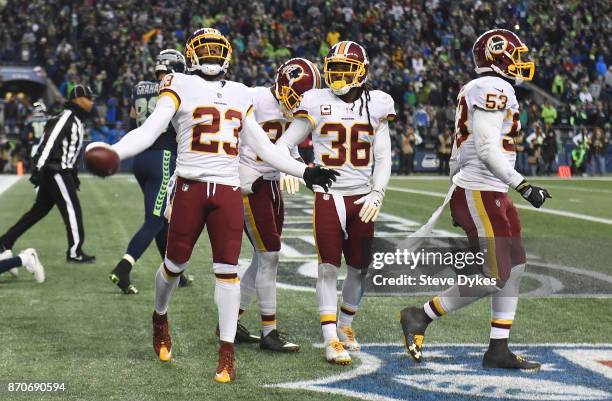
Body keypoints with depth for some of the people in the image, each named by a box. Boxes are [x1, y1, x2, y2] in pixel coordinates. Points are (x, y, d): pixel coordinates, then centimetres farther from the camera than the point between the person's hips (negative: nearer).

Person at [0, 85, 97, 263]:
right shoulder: (66, 118, -14)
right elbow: (48, 143, -21)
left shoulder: (75, 121, 17)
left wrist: (73, 173, 26)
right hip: (56, 171, -10)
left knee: (39, 210, 13)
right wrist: (38, 169, -26)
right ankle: (74, 252, 1)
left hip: (61, 171, 10)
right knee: (72, 209, -5)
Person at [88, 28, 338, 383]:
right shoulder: (181, 87, 3)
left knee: (228, 270, -2)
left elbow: (261, 145, 21)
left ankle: (228, 354, 3)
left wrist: (304, 172, 20)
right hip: (191, 187, -3)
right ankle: (160, 318, 38)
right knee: (175, 264, 7)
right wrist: (112, 153, -20)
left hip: (228, 191, 3)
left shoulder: (240, 94, 16)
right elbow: (149, 131, -5)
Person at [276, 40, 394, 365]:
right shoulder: (316, 102, -1)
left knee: (359, 267, 10)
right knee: (329, 267, -7)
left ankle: (345, 325, 32)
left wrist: (377, 194, -6)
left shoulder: (375, 105, 4)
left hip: (361, 198, 3)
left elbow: (383, 158, 7)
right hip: (327, 195, -3)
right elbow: (284, 143, 3)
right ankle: (331, 340, -4)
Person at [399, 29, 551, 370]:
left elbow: (460, 149, 20)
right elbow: (487, 150, -21)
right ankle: (420, 317, 2)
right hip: (480, 194, -10)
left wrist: (457, 193, 24)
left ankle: (499, 350, 14)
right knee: (493, 276, -7)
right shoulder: (494, 89, -13)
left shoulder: (475, 91, 17)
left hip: (491, 194, 10)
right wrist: (523, 186, -19)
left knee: (514, 269, 10)